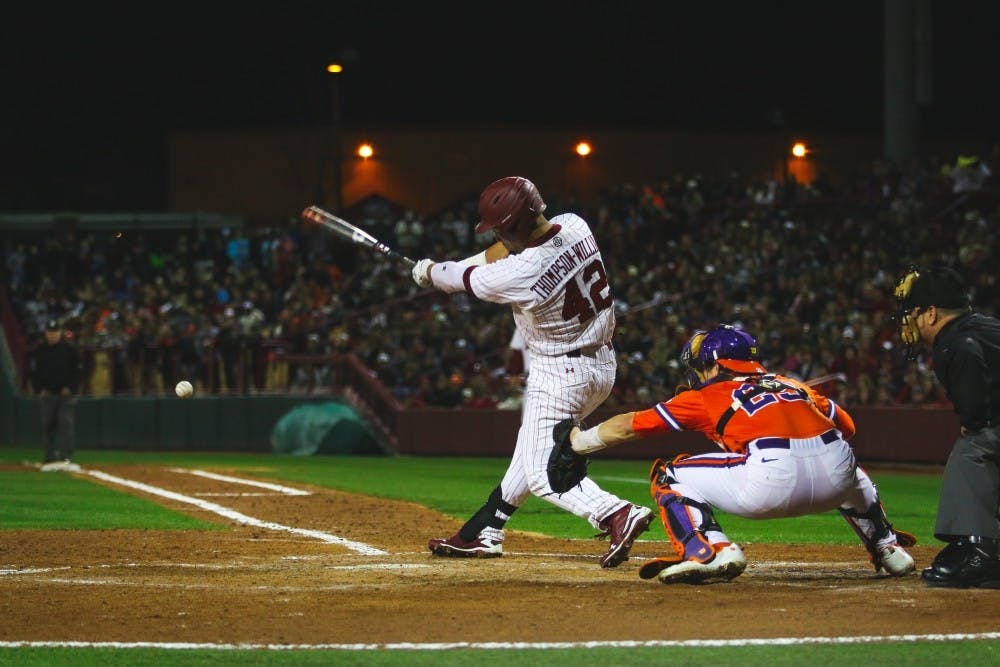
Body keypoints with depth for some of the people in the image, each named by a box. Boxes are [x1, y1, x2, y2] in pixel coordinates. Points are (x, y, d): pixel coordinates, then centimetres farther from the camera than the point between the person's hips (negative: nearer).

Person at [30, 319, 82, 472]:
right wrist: (39, 389, -3)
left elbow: (76, 371, 3)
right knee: (47, 426, 4)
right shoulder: (40, 351, 8)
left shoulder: (70, 349, 2)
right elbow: (35, 372, 10)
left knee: (65, 424, -13)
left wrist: (70, 388, -8)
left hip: (65, 393, -3)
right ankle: (50, 458, 10)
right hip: (47, 394, 3)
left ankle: (66, 458, -18)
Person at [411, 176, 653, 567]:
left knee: (540, 471, -5)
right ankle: (485, 534, 32)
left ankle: (617, 514, -25)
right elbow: (513, 247, 14)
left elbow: (470, 281, -7)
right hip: (602, 364, 9)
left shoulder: (522, 273, -28)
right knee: (532, 449, 20)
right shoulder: (574, 227, -7)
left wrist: (429, 272, 13)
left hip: (559, 376, -9)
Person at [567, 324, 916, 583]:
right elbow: (846, 425, 31)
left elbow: (629, 425, 24)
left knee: (669, 477, 13)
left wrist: (579, 441, 39)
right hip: (835, 479, 5)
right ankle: (886, 546, 37)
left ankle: (707, 552, -7)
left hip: (772, 481, -5)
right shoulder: (795, 386, 30)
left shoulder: (708, 396, 20)